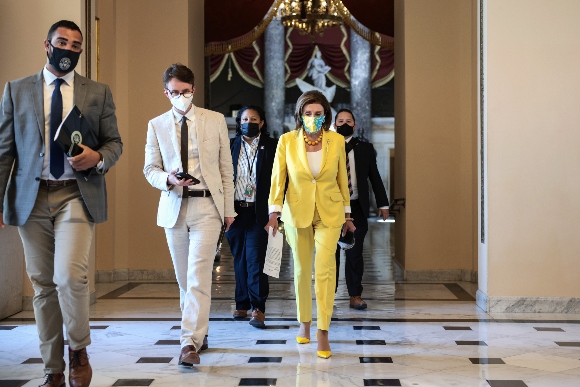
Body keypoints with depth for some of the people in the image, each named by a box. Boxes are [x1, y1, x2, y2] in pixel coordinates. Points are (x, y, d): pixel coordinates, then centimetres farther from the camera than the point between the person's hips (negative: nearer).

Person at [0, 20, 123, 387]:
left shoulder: (98, 92, 10)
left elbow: (115, 142, 11)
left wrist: (98, 158, -12)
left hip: (77, 195, -1)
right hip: (31, 198, 2)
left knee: (70, 276, -18)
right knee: (43, 285, 6)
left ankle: (79, 350, 8)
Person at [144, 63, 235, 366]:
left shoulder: (216, 121, 4)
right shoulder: (156, 125, 7)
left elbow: (226, 168, 5)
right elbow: (150, 169, 7)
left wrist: (229, 209, 3)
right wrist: (168, 179, -15)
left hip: (207, 207, -2)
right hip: (173, 208, 3)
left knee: (199, 276, -13)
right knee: (184, 279, 10)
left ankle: (190, 343, -12)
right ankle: (199, 333, 26)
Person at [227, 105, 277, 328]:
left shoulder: (271, 147, 2)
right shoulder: (230, 146, 9)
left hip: (258, 212, -3)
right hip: (235, 210, 3)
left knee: (255, 260, -9)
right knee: (240, 260, 10)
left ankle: (258, 309, -7)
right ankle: (242, 305, 21)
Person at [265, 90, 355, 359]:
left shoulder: (337, 141, -2)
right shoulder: (287, 141, -5)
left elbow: (342, 179, 6)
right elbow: (277, 178, -4)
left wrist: (347, 213, 10)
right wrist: (274, 211, -13)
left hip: (330, 214, -1)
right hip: (297, 213, 1)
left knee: (324, 269, -12)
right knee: (302, 270, 11)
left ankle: (323, 333, -8)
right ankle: (304, 323, 29)